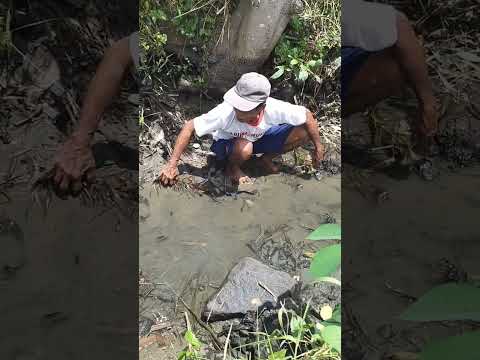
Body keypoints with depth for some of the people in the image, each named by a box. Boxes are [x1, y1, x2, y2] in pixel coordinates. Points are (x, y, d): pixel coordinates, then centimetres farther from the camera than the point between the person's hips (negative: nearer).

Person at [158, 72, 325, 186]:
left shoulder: (275, 109, -34)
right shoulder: (225, 113, -39)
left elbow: (307, 115, -18)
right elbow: (189, 127, -31)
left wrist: (318, 147, -9)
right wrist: (172, 165, -34)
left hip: (259, 137, 3)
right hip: (227, 143, -2)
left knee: (303, 132, -14)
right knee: (244, 148, -40)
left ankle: (266, 158, 9)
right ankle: (232, 167, -3)